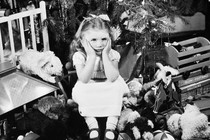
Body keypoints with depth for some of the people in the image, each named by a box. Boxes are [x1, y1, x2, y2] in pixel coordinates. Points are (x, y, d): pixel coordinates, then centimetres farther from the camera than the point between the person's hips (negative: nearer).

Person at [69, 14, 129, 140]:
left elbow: (112, 78, -28)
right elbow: (84, 80, -29)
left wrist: (105, 55, -30)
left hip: (108, 91, 1)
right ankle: (92, 124, -25)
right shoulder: (79, 55, -16)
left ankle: (111, 126, -27)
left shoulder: (112, 54, -13)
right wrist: (92, 56, -33)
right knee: (80, 90, -31)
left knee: (118, 86, -29)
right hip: (89, 92, 0)